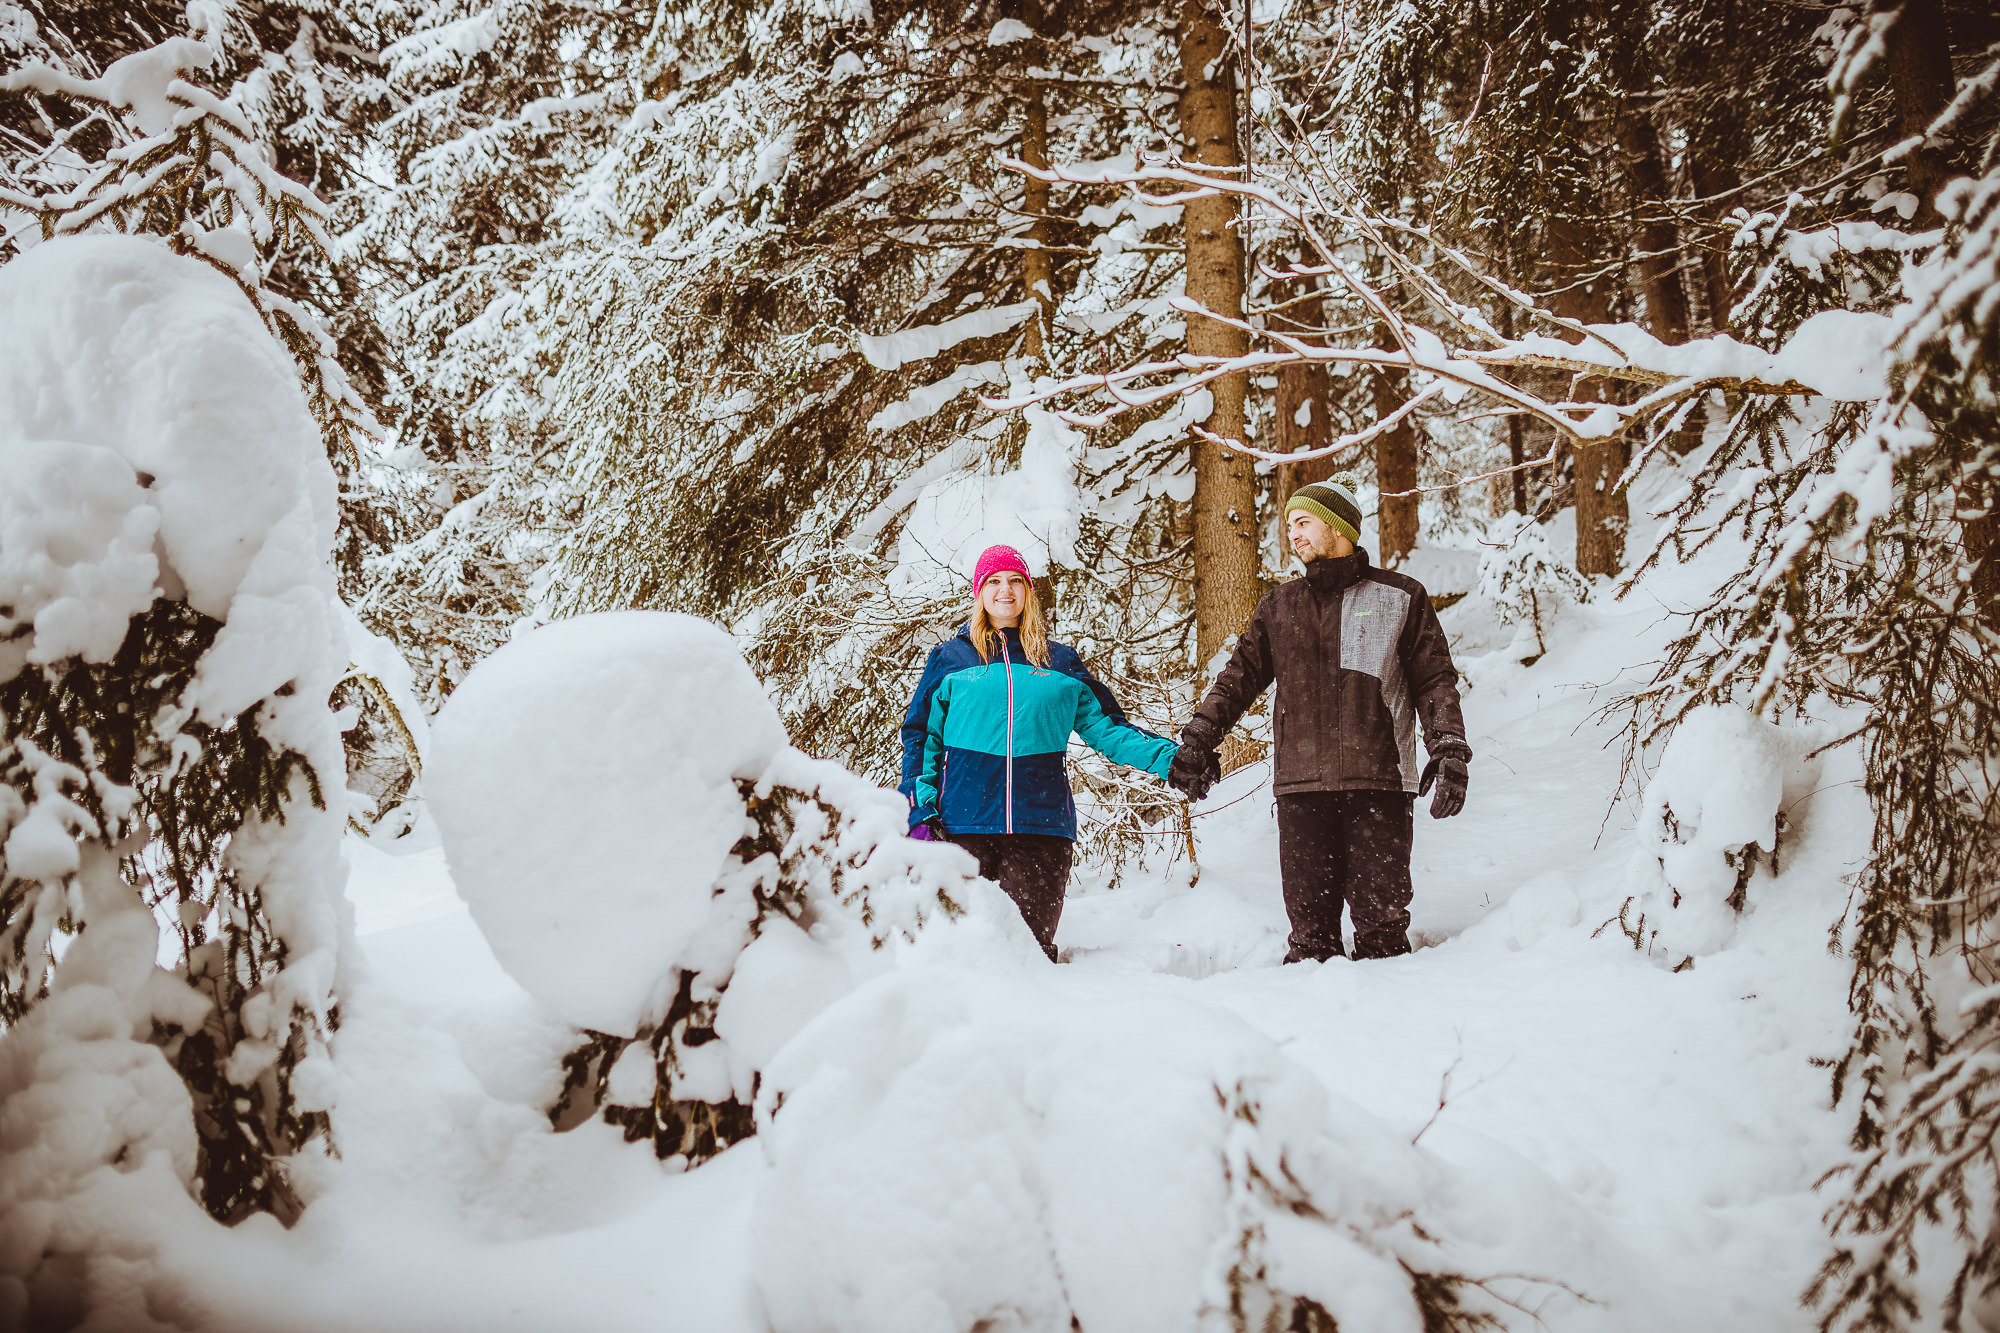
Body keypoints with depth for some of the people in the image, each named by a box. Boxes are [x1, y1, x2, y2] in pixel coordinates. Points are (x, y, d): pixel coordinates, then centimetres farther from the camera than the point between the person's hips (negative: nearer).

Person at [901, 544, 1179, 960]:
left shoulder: (1060, 663, 16)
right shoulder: (949, 659, 12)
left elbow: (1104, 726, 13)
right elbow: (921, 736, 10)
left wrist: (1167, 757, -1)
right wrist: (919, 811, -2)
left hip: (1042, 824, 1)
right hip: (964, 823, -1)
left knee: (1033, 945, 0)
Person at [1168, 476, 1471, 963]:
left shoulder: (1401, 597, 9)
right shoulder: (1279, 606, 17)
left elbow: (1434, 680, 8)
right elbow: (1240, 675, 15)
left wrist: (1449, 749, -4)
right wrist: (1199, 737, 5)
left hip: (1379, 781, -2)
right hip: (1301, 784, 2)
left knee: (1381, 918, -3)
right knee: (1309, 922, 1)